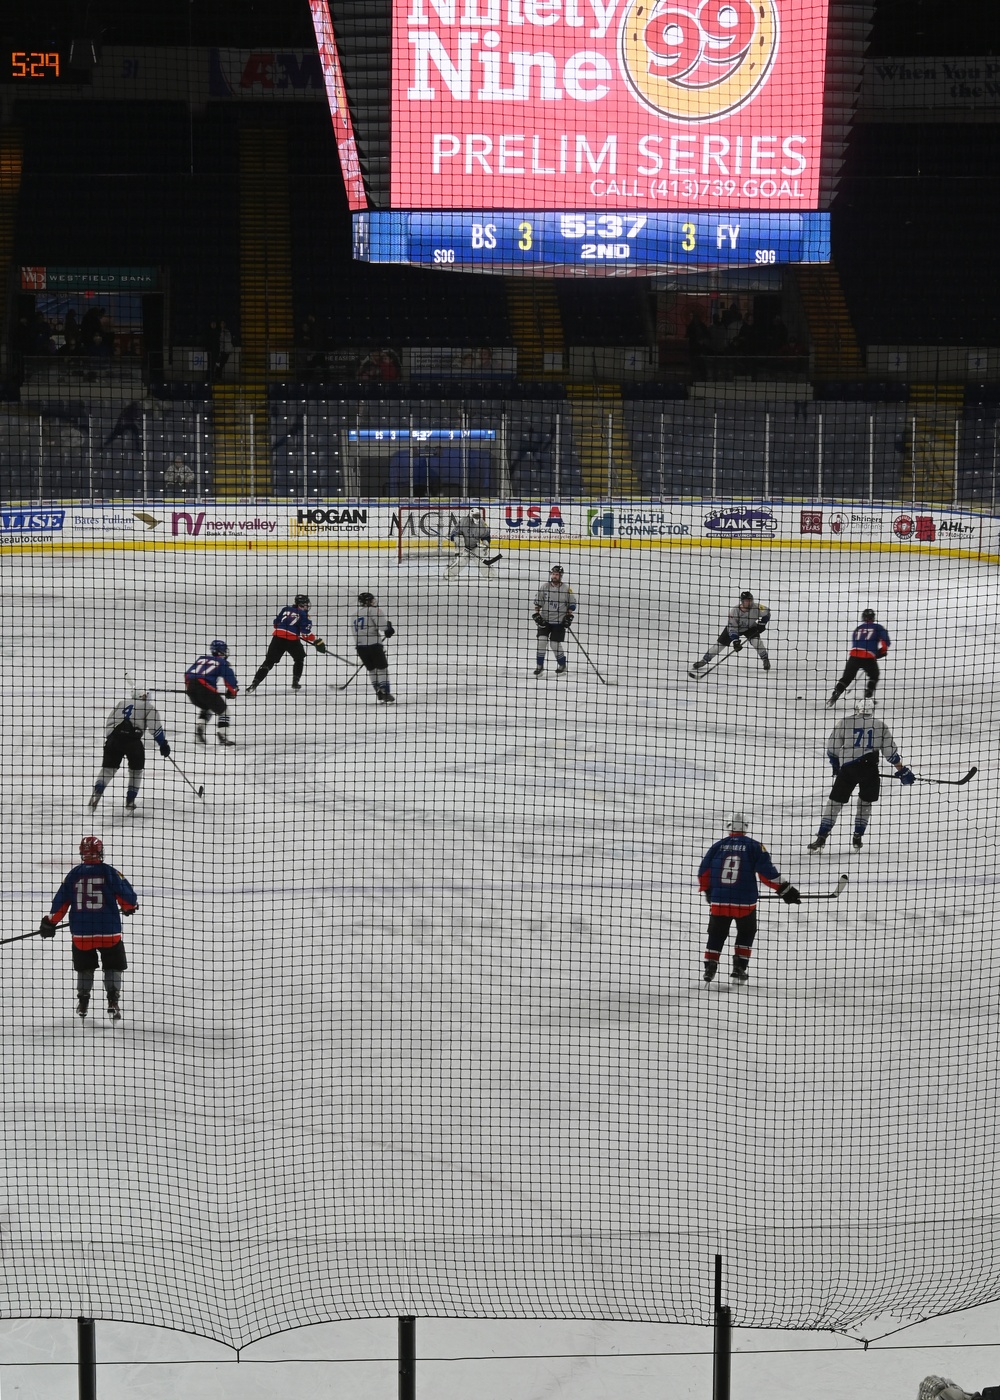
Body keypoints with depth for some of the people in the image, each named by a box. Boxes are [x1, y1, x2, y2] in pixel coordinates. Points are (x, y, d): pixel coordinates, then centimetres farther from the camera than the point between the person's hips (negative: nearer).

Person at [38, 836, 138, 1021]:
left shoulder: (74, 874, 2)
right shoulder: (110, 873, -5)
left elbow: (60, 901, 5)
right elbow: (128, 897, -4)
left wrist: (50, 922, 16)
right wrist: (130, 907, 19)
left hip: (81, 932, 2)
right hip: (109, 931, -2)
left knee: (85, 967, 21)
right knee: (113, 966, 12)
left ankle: (82, 1003, 20)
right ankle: (113, 1001, -2)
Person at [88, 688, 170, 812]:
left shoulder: (121, 704, 26)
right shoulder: (149, 707, 13)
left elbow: (108, 724, 24)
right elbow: (155, 728, 2)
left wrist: (107, 740, 29)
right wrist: (163, 745, 8)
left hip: (114, 738, 3)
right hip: (133, 740, -3)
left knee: (108, 768, 12)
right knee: (136, 770, 16)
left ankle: (96, 793, -7)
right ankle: (130, 801, 14)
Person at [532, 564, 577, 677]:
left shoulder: (567, 589, -5)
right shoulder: (544, 587, -2)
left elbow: (572, 604, 3)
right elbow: (537, 603, 4)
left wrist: (569, 616, -6)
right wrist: (536, 615, -4)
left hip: (559, 622, -2)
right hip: (545, 620, 2)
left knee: (555, 643, -5)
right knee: (542, 640, -11)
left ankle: (562, 665, 17)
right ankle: (539, 665, 2)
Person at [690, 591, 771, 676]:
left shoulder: (756, 607, -30)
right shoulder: (734, 611, -35)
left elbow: (766, 612, -10)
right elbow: (732, 628, -31)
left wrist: (761, 624, -20)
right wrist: (735, 641, -39)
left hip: (750, 627, 1)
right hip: (733, 627, -1)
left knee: (755, 640, -24)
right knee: (721, 643, -5)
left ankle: (765, 660, -4)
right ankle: (704, 660, 10)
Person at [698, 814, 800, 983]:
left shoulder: (717, 846, 6)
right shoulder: (754, 847, 0)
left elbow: (704, 872, 8)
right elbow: (767, 872, -6)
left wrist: (708, 892, 24)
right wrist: (786, 889, 1)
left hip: (718, 901, 2)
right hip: (745, 902, -1)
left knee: (716, 934, 16)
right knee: (746, 933, 20)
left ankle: (709, 967, 6)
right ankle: (739, 967, 13)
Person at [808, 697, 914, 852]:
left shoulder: (844, 722, 10)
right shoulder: (880, 726, 13)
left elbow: (832, 748, 10)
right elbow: (891, 752, 11)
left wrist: (836, 766, 26)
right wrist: (902, 771, 18)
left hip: (847, 768, -1)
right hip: (869, 768, 1)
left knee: (835, 802, 6)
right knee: (865, 803, 20)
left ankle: (821, 837, 1)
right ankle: (858, 838, 16)